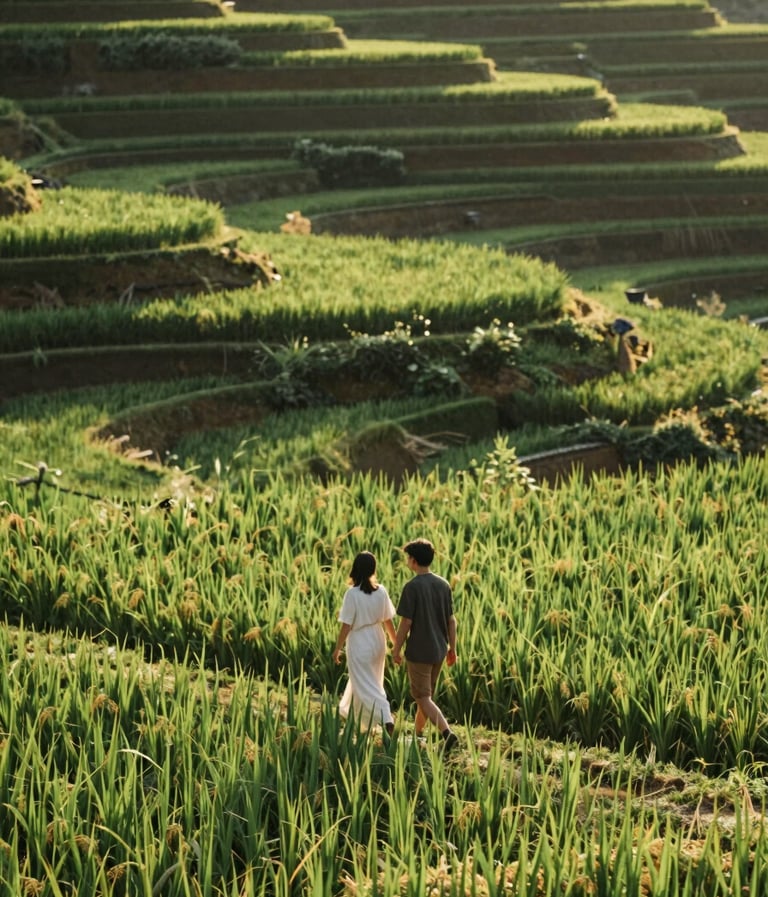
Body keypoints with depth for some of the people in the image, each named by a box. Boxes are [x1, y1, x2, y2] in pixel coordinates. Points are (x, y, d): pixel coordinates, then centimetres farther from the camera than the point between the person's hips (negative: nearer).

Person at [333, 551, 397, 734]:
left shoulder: (352, 594, -18)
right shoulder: (381, 592, -4)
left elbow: (346, 625, -15)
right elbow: (388, 621, 2)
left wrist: (338, 648, -4)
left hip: (359, 645, -6)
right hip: (377, 643, 6)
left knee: (366, 686, -1)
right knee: (360, 680, 24)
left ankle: (386, 720, -18)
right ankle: (352, 714, 41)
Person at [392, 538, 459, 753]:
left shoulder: (412, 587, -16)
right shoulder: (443, 585, 3)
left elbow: (406, 623, -16)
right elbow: (451, 620, 6)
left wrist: (396, 650, -5)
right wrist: (452, 648, 14)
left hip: (418, 652, -7)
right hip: (438, 650, 7)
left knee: (423, 698, -3)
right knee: (426, 694, 20)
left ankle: (448, 733, -19)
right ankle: (417, 733, 31)